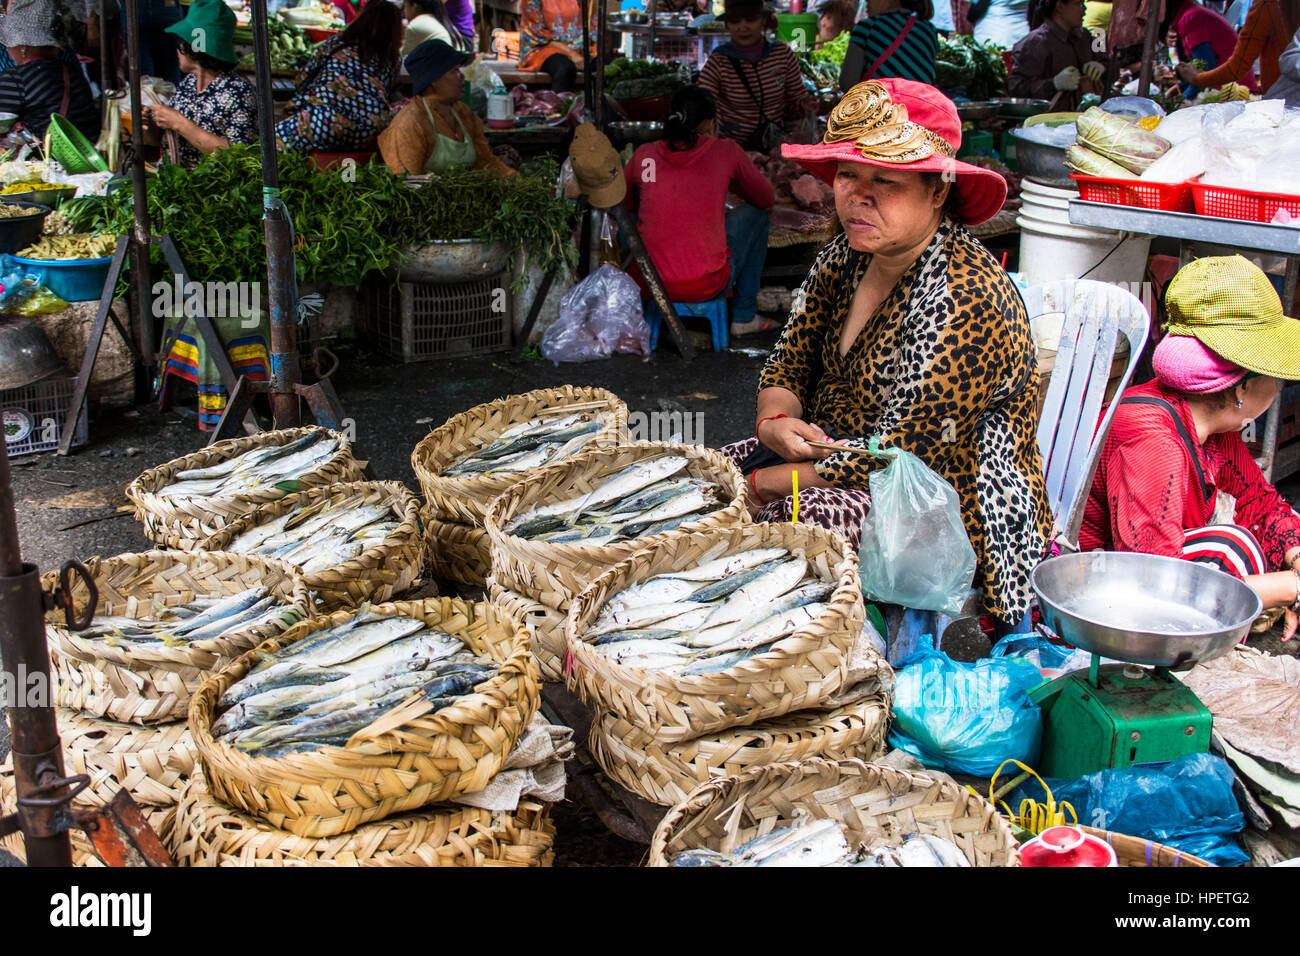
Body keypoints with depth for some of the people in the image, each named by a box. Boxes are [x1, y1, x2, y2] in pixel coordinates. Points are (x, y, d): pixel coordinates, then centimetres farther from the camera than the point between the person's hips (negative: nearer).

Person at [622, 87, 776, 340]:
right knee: (754, 213, 21)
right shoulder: (726, 152, -1)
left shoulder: (644, 155, 4)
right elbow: (766, 199, 15)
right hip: (707, 286, -3)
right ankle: (744, 316, 26)